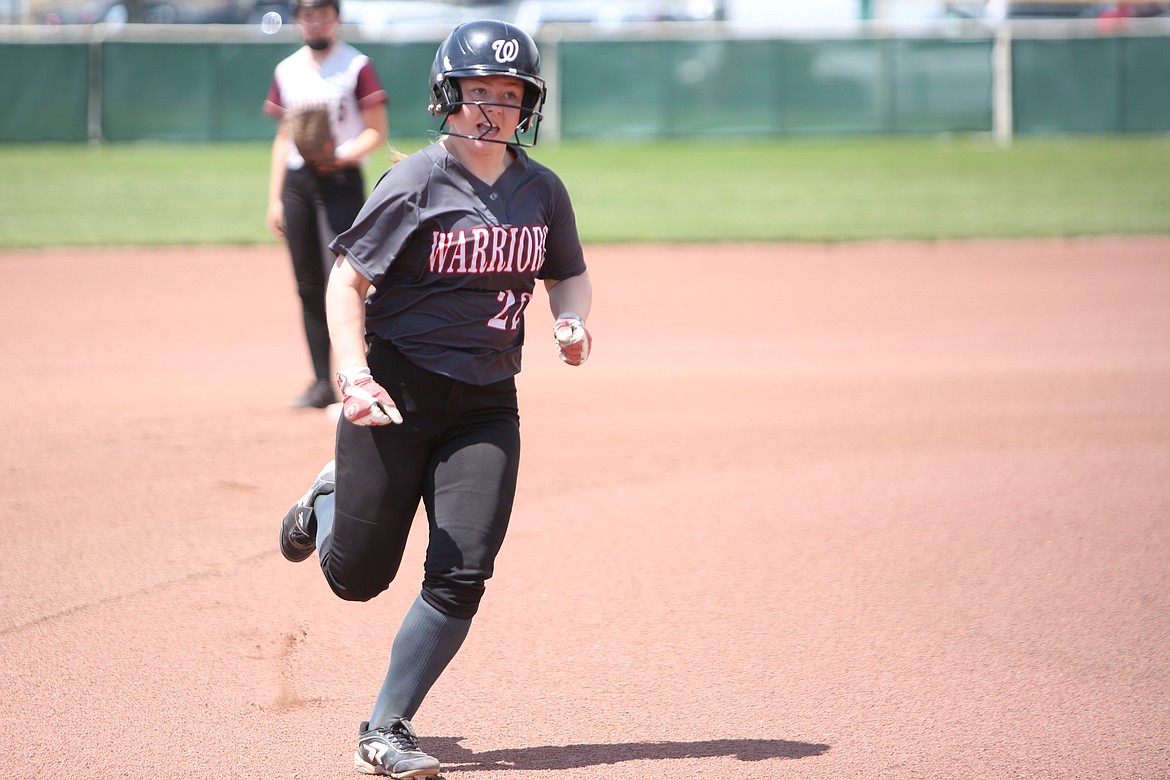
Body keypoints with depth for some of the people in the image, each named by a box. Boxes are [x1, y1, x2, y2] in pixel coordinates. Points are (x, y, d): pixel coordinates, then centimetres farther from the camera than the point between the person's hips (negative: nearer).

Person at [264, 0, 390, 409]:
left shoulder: (356, 66, -2)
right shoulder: (287, 71, 13)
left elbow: (378, 131, -4)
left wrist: (342, 155, -21)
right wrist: (275, 198, 12)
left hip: (341, 180, -5)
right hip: (297, 181, 5)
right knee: (308, 285, 5)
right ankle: (321, 382, 9)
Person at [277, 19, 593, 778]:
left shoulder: (542, 190, 5)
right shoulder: (417, 182, -10)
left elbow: (570, 275, 19)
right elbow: (348, 279, -10)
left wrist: (572, 319, -4)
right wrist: (354, 375, -23)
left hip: (487, 403, 4)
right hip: (397, 392, -4)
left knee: (460, 578, -8)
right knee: (357, 575, 3)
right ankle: (329, 504, 39)